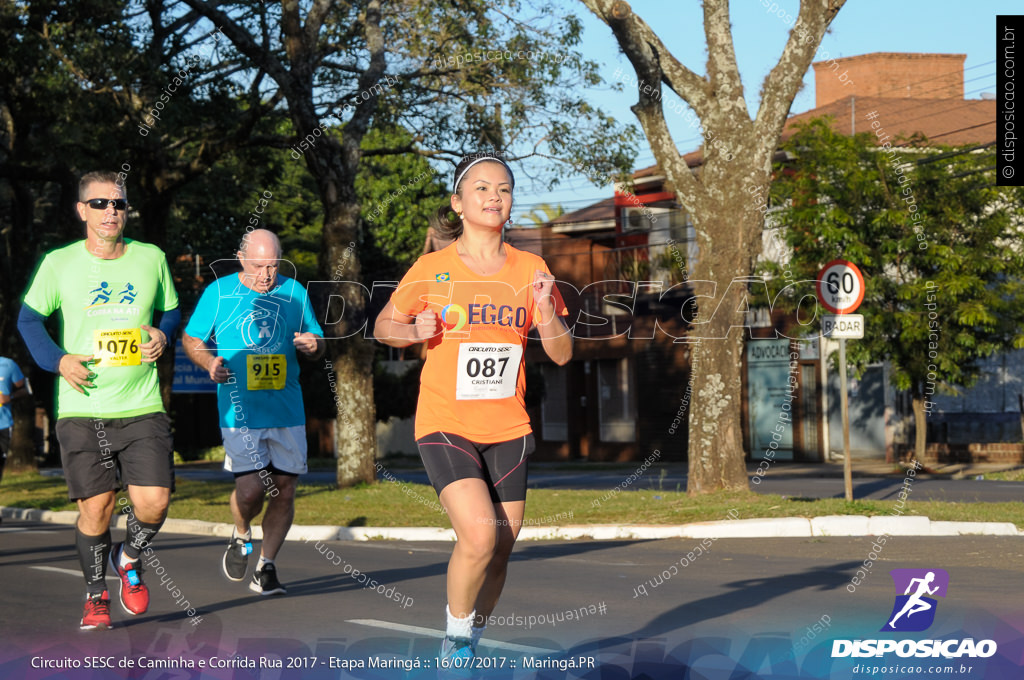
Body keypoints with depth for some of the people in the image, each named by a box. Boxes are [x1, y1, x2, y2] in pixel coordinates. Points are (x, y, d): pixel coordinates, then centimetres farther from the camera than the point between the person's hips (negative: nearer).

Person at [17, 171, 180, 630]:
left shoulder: (151, 259, 6)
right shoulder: (59, 264, 1)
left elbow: (171, 312, 19)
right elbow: (28, 319, 9)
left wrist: (162, 336, -3)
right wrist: (58, 360, -7)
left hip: (143, 407, 1)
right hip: (81, 409, -1)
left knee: (154, 503, -10)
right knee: (95, 507, -4)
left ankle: (130, 558, 24)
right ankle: (96, 594, 20)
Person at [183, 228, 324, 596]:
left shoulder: (294, 292, 7)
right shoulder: (219, 293, 1)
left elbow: (317, 342, 17)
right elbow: (191, 339, 10)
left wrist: (313, 345, -8)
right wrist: (210, 363, -10)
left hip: (287, 411, 3)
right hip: (240, 411, -3)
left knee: (284, 491, 2)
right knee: (250, 490, -13)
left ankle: (266, 568, 19)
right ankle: (241, 536, 21)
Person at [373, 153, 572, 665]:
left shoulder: (530, 269, 4)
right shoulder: (433, 268, -3)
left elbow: (562, 354, 4)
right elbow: (384, 326, 8)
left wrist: (546, 310, -15)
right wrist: (415, 331, -13)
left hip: (507, 429, 4)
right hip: (445, 424, -4)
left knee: (499, 551, 5)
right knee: (479, 536, -21)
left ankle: (470, 645, 28)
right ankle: (455, 636, 3)